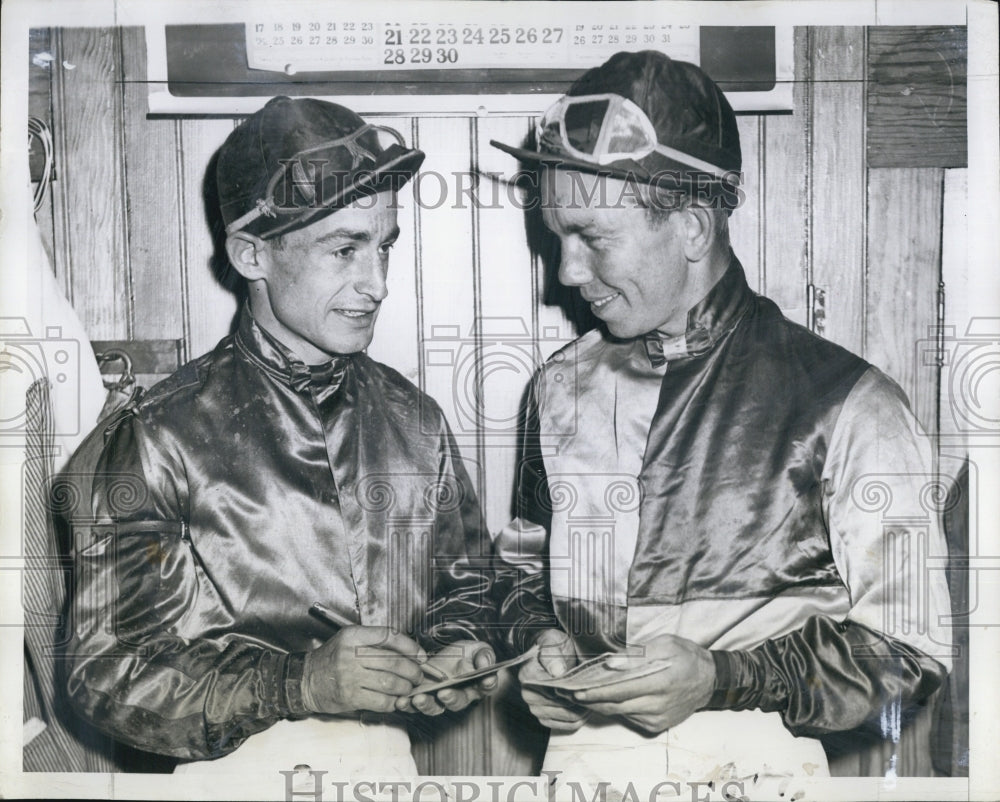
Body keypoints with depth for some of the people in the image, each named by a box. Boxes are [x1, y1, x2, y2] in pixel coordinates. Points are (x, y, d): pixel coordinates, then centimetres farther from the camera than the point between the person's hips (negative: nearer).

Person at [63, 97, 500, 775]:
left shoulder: (415, 422, 7)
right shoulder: (161, 440, -8)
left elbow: (463, 587, 20)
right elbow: (107, 674, -9)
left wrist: (458, 649, -1)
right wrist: (299, 683, -19)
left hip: (390, 758, 1)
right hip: (241, 767, -1)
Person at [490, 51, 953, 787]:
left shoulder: (849, 407, -6)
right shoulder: (565, 387, 8)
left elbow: (910, 650, -3)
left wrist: (720, 679, -13)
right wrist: (538, 640, 1)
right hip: (581, 759, 4)